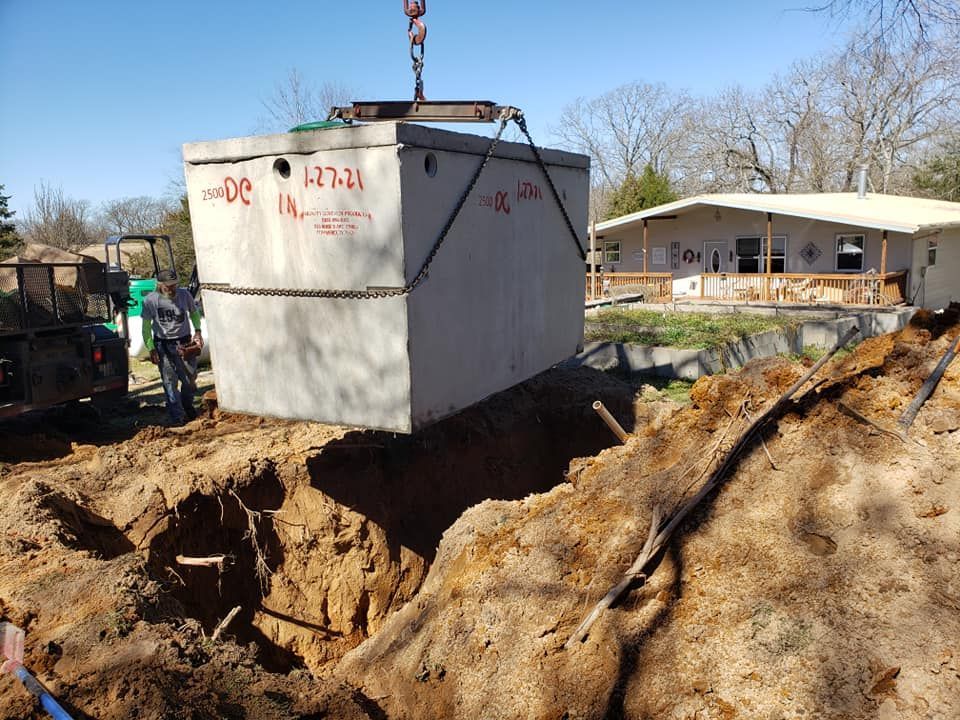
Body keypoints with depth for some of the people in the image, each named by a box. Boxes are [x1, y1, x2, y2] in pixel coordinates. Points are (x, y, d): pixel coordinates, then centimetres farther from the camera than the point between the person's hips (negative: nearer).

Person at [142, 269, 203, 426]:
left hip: (184, 342, 2)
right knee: (170, 382, -6)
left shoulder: (185, 295, -4)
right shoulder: (150, 300, -9)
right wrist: (151, 349, -9)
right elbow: (146, 326, -3)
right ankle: (177, 417, -2)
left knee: (190, 379, 7)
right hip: (163, 344, -2)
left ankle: (188, 407, 34)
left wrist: (197, 331, -2)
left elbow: (194, 313, 14)